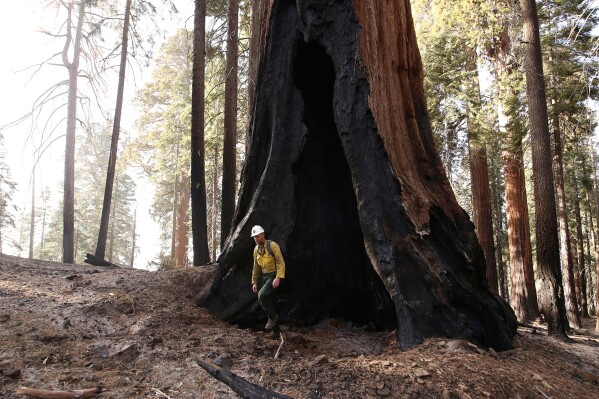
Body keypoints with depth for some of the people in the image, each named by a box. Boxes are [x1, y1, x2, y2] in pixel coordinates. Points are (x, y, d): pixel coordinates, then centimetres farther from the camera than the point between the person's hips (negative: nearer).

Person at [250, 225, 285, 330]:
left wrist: (278, 278, -23)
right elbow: (256, 267, 17)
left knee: (262, 295, -24)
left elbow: (280, 262, -15)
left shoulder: (272, 245, -12)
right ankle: (272, 318, 22)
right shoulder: (256, 249, 10)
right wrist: (254, 282, 14)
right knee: (265, 299, 4)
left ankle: (273, 317, -5)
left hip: (273, 276, -7)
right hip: (263, 277, 7)